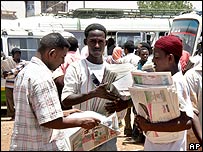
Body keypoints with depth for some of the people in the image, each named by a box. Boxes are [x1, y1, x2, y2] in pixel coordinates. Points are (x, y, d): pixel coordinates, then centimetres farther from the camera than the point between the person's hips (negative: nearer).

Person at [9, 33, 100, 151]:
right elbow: (49, 121, -25)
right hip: (41, 146, -9)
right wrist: (81, 122, -15)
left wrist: (63, 113, 16)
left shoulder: (25, 72, 8)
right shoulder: (42, 77, -22)